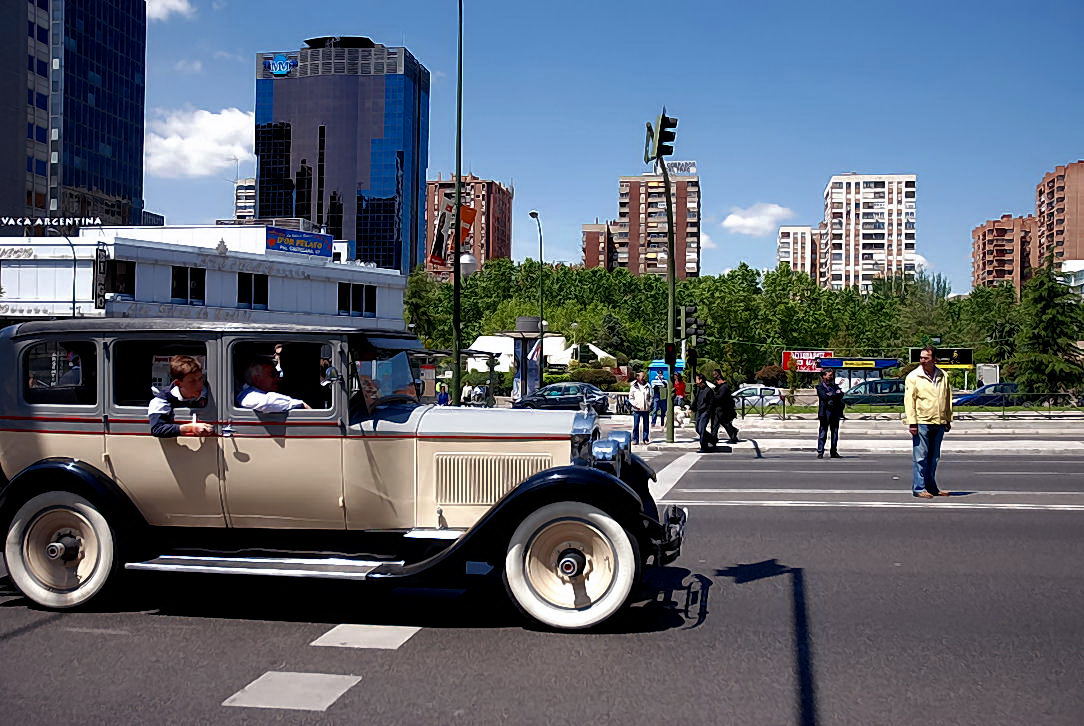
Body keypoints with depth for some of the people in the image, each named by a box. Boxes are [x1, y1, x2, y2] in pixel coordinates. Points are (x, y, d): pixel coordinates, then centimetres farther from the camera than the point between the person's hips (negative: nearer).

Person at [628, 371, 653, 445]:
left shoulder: (647, 386, 6)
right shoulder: (633, 386, -1)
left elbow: (650, 396, 12)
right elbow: (631, 397, 1)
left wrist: (649, 404, 1)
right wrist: (635, 405, -9)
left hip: (646, 409, 2)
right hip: (637, 409, -2)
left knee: (646, 425, 7)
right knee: (636, 425, -1)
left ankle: (646, 439, 13)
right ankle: (635, 439, 5)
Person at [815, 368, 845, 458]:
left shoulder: (835, 386, 20)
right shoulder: (820, 387, 4)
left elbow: (841, 394, 3)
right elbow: (824, 396, -13)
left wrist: (831, 395, -12)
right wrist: (836, 394, -7)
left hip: (835, 413, 5)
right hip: (825, 412, -5)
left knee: (835, 433, 5)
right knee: (822, 433, -5)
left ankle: (834, 452, 11)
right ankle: (820, 452, -4)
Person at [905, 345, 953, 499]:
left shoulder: (943, 376, 11)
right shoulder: (913, 376, -3)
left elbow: (948, 399, 19)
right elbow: (909, 400, -7)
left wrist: (948, 420, 16)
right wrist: (912, 422, -13)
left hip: (939, 423, 5)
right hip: (921, 422, -5)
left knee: (934, 457, 12)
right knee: (920, 457, -4)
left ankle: (931, 487, 21)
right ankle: (919, 488, 0)